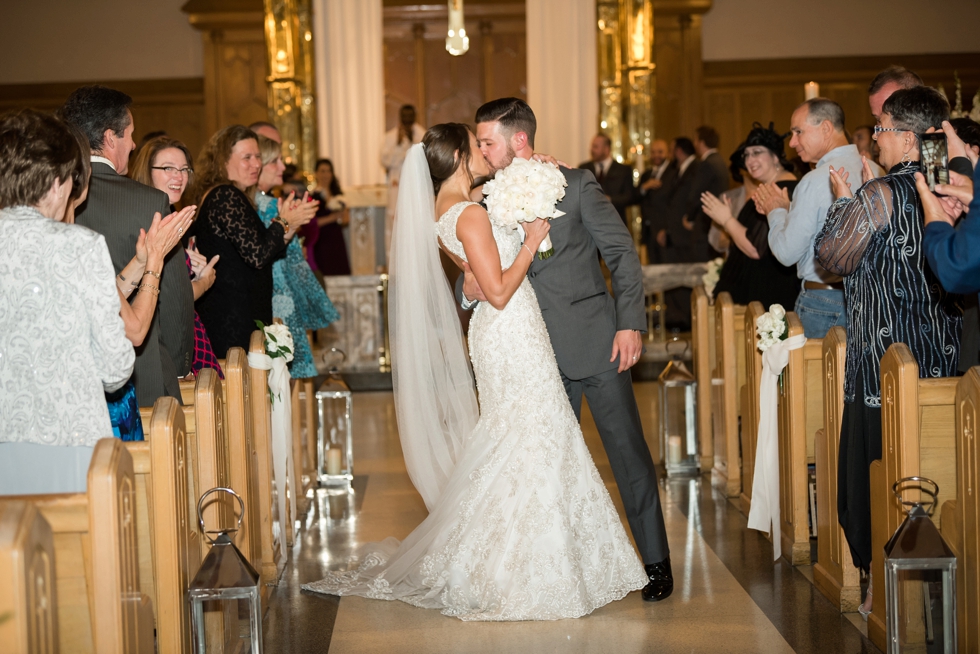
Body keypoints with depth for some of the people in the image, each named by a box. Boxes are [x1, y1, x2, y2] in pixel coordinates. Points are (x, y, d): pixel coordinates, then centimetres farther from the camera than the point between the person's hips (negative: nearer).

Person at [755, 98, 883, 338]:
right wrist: (787, 208, 18)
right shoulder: (873, 171, 4)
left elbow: (787, 253, -12)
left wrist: (776, 211, 4)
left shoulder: (816, 181, -18)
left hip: (825, 301, -7)